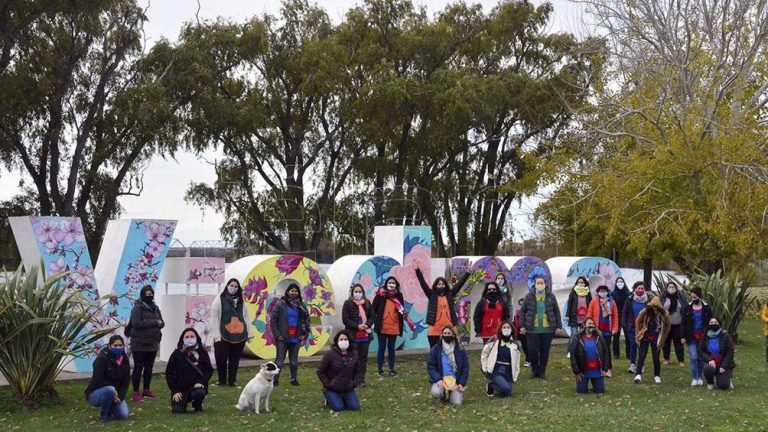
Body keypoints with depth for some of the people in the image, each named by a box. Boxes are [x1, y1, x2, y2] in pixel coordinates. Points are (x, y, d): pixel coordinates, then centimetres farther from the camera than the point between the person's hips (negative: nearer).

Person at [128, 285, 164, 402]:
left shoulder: (155, 308, 14)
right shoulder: (138, 308, -8)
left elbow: (162, 322, 15)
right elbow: (136, 323, -20)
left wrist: (160, 323, -10)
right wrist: (154, 322, -18)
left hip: (153, 344, 7)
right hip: (140, 344, -7)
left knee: (149, 367, 14)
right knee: (138, 367, -3)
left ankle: (147, 390, 24)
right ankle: (136, 393, 1)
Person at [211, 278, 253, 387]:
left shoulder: (241, 301, 14)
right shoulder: (219, 299, 0)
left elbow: (246, 317, 14)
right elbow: (214, 317, -5)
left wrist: (249, 333, 7)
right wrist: (216, 334, -11)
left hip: (239, 335, 4)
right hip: (223, 336, -4)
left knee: (235, 359, 7)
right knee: (221, 358, 0)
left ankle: (232, 380, 17)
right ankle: (221, 380, 14)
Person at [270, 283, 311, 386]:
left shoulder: (301, 305, 6)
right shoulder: (281, 304, -6)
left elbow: (306, 320, 12)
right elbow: (273, 319, -6)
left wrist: (305, 334, 5)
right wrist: (277, 334, -10)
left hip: (296, 339, 3)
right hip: (283, 339, -3)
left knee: (294, 360, 11)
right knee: (279, 359, 0)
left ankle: (294, 379, 23)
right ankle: (275, 379, 10)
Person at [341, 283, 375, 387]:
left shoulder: (367, 303, 10)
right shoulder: (348, 304, -2)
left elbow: (372, 317, 10)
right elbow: (345, 319, -7)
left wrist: (367, 325, -10)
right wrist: (357, 326, -16)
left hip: (365, 335, 4)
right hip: (352, 335, -4)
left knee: (363, 358, 7)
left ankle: (361, 380, 14)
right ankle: (354, 381, 1)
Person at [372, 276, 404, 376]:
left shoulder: (399, 296, 5)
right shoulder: (381, 295, -4)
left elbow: (402, 310, 14)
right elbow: (374, 308, -5)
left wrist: (402, 311, -5)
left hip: (394, 327, 3)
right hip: (382, 327, -3)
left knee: (391, 348, 12)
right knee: (381, 348, 6)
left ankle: (392, 369, 19)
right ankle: (380, 370, 13)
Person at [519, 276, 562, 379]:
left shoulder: (551, 297, 5)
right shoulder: (529, 297, 2)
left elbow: (557, 312, 9)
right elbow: (522, 311, 6)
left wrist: (558, 326, 3)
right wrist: (522, 326, -1)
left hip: (547, 329, 1)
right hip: (532, 329, -1)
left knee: (545, 351, 6)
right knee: (532, 350, -2)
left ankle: (542, 371, 19)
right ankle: (534, 370, 18)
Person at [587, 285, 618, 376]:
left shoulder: (612, 303, 4)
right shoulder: (594, 301, 0)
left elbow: (615, 316, 3)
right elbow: (589, 315, 1)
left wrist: (615, 328, -2)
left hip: (608, 330, 1)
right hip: (597, 329, -1)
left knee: (607, 348, 3)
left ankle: (608, 369, 7)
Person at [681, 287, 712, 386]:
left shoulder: (706, 308, 0)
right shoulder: (688, 308, 3)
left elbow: (710, 323, 4)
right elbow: (684, 323, 5)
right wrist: (683, 336, 0)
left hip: (702, 337, 0)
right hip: (691, 337, 0)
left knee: (701, 358, 5)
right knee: (693, 357, -7)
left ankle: (700, 378, 16)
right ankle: (694, 378, 0)